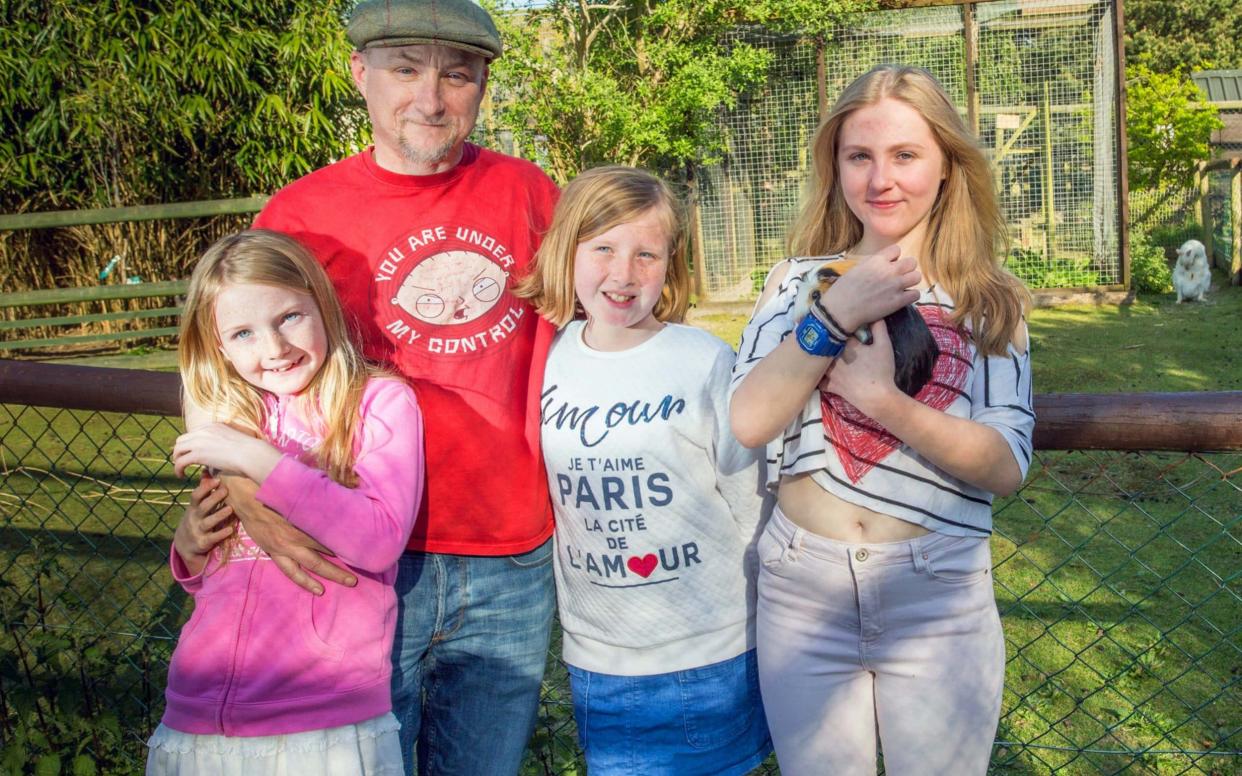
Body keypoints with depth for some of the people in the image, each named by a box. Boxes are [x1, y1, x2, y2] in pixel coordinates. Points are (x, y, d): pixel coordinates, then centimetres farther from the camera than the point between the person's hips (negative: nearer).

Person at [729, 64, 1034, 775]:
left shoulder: (989, 299, 1)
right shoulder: (798, 281, 2)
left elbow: (1006, 468, -9)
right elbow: (745, 425, -10)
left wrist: (881, 398, -20)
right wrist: (836, 316, -18)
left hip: (938, 595, -1)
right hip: (802, 589, 1)